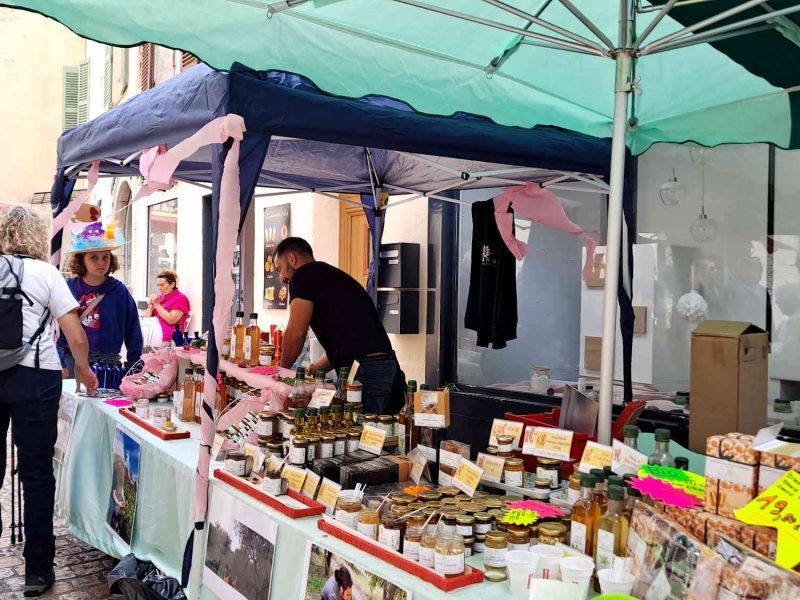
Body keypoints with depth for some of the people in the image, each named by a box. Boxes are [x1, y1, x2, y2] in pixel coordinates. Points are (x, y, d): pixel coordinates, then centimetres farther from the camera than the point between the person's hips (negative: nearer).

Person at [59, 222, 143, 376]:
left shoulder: (119, 290, -1)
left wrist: (135, 366, 2)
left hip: (108, 361, 0)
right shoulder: (67, 288, 0)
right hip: (73, 359, 1)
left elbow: (132, 330, 3)